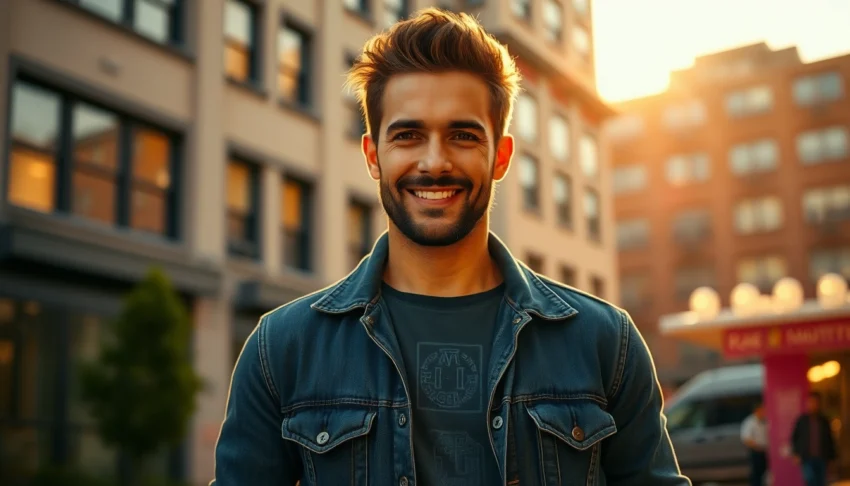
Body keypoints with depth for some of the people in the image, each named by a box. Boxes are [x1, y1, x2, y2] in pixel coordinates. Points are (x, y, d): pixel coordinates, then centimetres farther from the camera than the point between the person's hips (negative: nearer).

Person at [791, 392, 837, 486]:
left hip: (821, 458, 3)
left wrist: (831, 457, 9)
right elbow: (794, 437, 4)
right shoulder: (802, 420, 1)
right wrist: (796, 454, -3)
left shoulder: (824, 420, 7)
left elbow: (829, 439, 12)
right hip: (807, 458, -3)